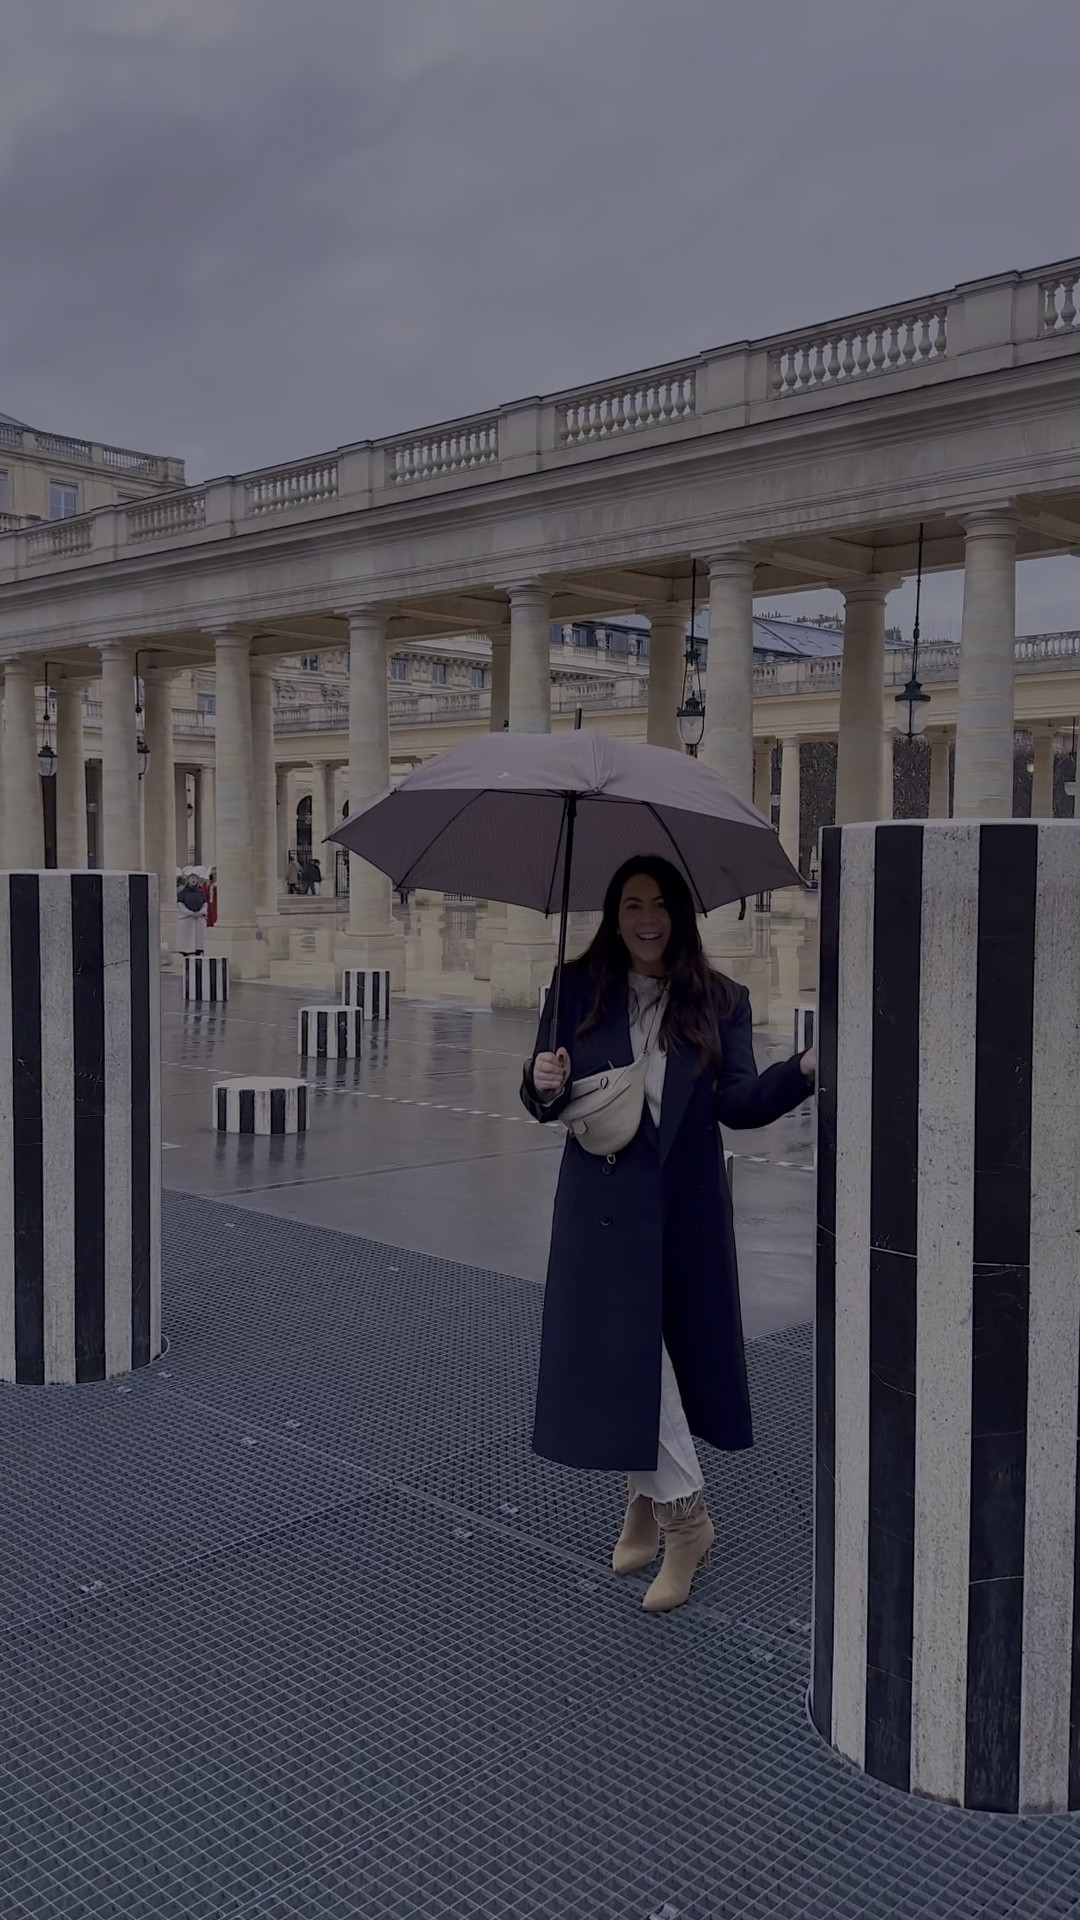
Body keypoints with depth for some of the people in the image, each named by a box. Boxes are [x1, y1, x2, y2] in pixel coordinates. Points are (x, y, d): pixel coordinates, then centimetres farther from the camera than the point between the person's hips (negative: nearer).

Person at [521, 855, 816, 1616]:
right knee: (625, 1349, 3)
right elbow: (546, 1096, 4)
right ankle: (667, 1504, 21)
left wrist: (802, 1071, -26)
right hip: (605, 1201, 1)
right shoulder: (580, 990, 2)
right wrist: (544, 1087, -19)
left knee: (649, 1350, 5)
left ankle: (663, 1504, 21)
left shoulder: (720, 1001, 1)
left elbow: (739, 1102, -9)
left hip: (685, 1206, 0)